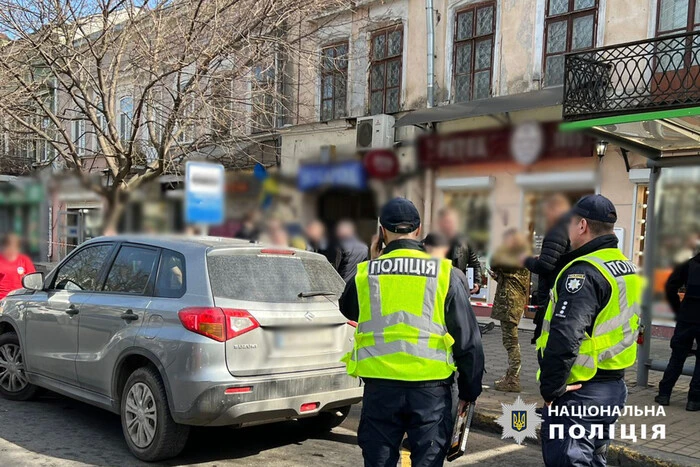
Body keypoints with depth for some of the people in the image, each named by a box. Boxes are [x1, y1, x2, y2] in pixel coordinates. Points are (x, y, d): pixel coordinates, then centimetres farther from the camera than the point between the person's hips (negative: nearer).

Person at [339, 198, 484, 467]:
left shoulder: (365, 273, -2)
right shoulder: (443, 274, -3)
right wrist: (469, 391, 11)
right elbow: (468, 341, 0)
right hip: (431, 388, -1)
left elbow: (348, 310, 21)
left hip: (380, 387, 1)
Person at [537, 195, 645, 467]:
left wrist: (551, 387, -20)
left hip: (579, 391, -9)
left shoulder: (584, 271, -18)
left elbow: (564, 336, -28)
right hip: (614, 386, 9)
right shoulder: (628, 268, 11)